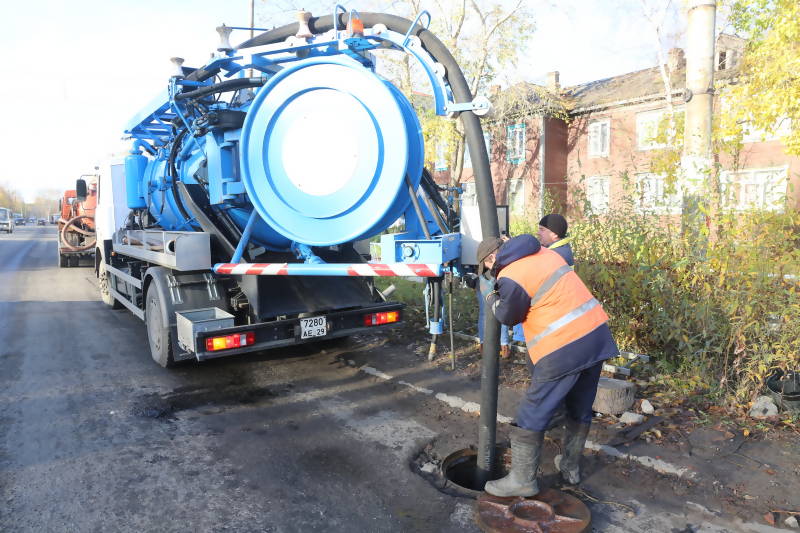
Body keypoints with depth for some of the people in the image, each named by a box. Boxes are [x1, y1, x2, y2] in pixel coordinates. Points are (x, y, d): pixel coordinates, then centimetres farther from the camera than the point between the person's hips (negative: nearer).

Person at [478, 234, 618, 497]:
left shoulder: (511, 278, -14)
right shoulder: (544, 252, 11)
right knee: (580, 410, 22)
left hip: (564, 349, -9)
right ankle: (571, 467, 38)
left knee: (532, 414, 4)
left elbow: (508, 316, 2)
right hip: (597, 333, 9)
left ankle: (522, 479, 14)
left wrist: (491, 300, 21)